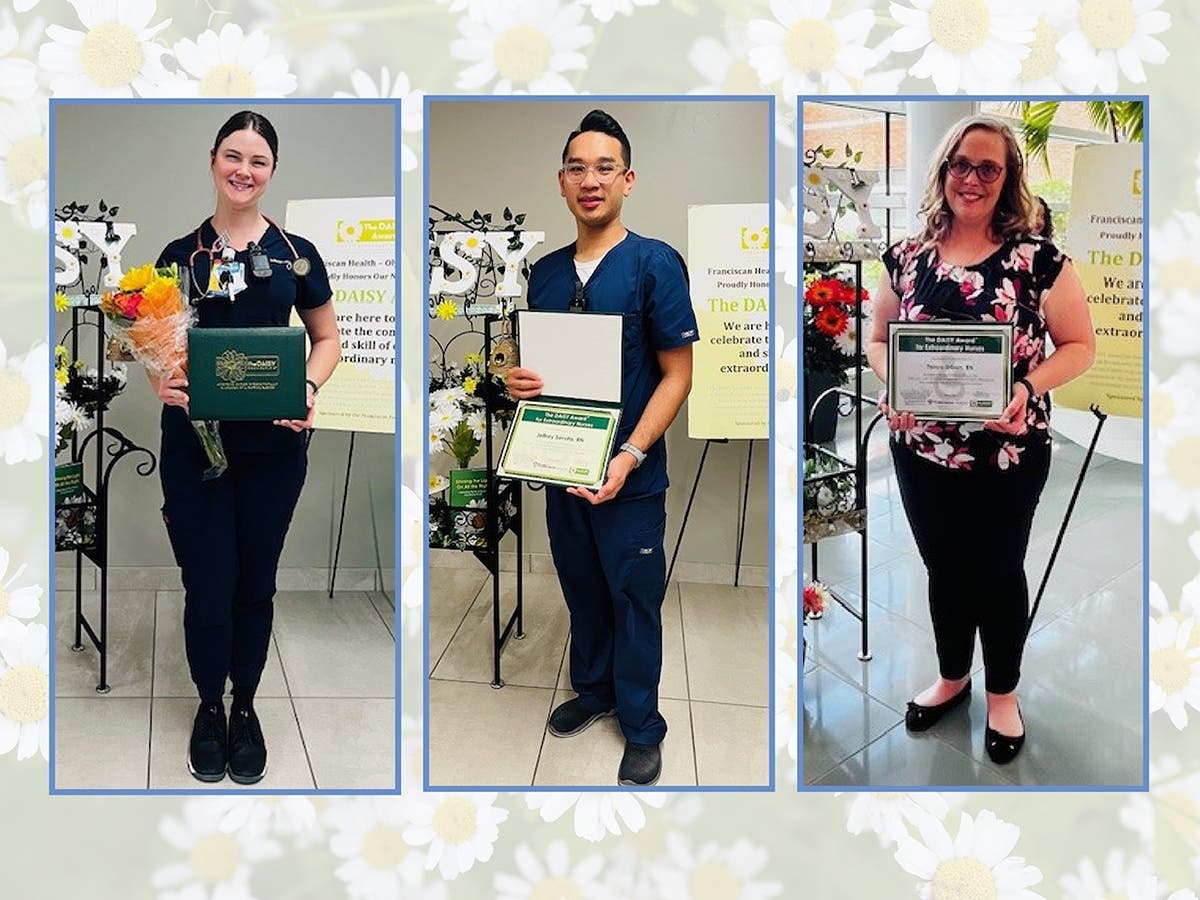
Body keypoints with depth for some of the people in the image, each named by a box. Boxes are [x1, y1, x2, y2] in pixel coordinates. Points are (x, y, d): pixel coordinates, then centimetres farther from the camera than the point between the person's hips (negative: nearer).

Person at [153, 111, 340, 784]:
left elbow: (328, 338, 10)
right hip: (194, 442, 0)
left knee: (256, 583, 10)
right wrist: (163, 383, -14)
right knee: (208, 584, 3)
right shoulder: (180, 254, 4)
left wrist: (310, 388, -9)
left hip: (274, 445, 0)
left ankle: (245, 707, 30)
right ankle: (209, 708, 26)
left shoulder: (296, 254, 3)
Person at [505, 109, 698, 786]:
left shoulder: (656, 264, -11)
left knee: (634, 601, 7)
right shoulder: (545, 272, 6)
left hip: (630, 474, -5)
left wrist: (630, 456, -21)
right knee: (582, 589, 19)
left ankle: (642, 726, 23)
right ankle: (594, 689, 40)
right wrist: (519, 381, -7)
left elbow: (677, 374, -12)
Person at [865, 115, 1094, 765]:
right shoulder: (905, 258, -1)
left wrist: (1028, 387, -22)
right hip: (922, 451, 3)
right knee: (944, 568, 18)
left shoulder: (1037, 259, -9)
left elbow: (1080, 345, -4)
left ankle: (1002, 693, 36)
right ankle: (952, 676, 42)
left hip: (1010, 453, -2)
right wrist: (891, 385, -11)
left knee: (999, 572, 13)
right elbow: (878, 340, 9)